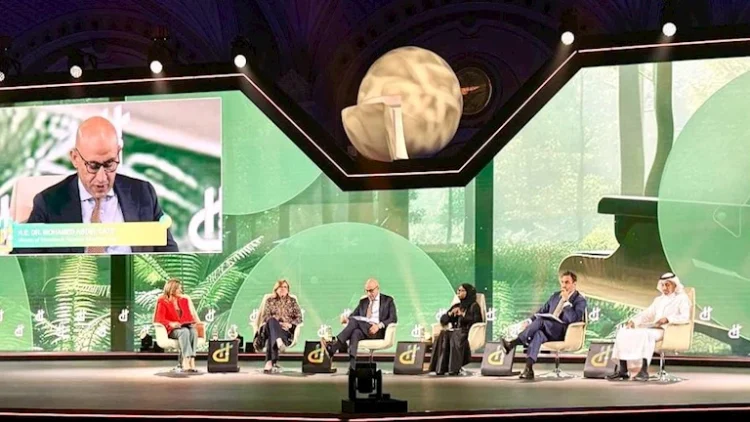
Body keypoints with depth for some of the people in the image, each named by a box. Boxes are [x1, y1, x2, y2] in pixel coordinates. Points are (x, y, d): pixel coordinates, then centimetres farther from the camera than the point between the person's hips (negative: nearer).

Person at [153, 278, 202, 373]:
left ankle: (186, 362, -43)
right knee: (184, 332, -38)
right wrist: (171, 323, -28)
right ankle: (188, 361, -48)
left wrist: (196, 322, -6)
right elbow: (160, 319, -9)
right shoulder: (163, 302, 4)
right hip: (172, 330, -4)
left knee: (193, 331, -33)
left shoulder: (184, 300, 20)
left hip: (185, 327, 4)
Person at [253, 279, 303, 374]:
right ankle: (279, 342, -67)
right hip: (271, 327, 1)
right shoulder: (270, 301, 20)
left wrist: (290, 324, -10)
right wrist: (276, 323, -11)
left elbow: (299, 318, 10)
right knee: (271, 320, -39)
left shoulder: (292, 301, 18)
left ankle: (270, 362, -57)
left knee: (271, 336, -39)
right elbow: (265, 317, 10)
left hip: (287, 330, -1)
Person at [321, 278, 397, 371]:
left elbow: (393, 319, -1)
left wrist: (379, 325, -19)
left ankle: (333, 347, -43)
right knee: (355, 333, -35)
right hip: (363, 330, 4)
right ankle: (352, 366, -51)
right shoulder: (363, 302, 25)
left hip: (378, 332, -4)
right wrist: (347, 318, -7)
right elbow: (353, 315, 19)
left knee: (354, 321, -30)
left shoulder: (388, 301, 11)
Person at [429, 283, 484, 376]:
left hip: (468, 332, -5)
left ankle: (454, 368, -45)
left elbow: (476, 321, -7)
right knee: (443, 335, -31)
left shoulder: (474, 306, 9)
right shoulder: (456, 306, 26)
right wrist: (451, 313, 3)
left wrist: (463, 314, -7)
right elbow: (443, 320, 21)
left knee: (455, 337, -39)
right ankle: (440, 368, -40)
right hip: (455, 331, 5)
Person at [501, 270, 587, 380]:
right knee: (538, 333, -35)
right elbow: (542, 311, 23)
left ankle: (512, 344, -39)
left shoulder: (580, 300, 3)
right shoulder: (555, 296, 23)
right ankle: (528, 369, -49)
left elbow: (574, 319, -12)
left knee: (540, 321, -33)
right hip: (547, 331, 5)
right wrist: (530, 321, 5)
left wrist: (566, 301, -13)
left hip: (563, 333, -5)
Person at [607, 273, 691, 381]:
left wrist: (668, 319, -25)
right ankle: (622, 369, -20)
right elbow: (646, 314, 19)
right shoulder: (658, 300, 28)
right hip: (653, 327, 7)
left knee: (646, 334, -39)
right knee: (623, 332, -13)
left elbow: (685, 317, -10)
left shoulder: (682, 298, 7)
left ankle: (644, 371, -42)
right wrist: (633, 321, -1)